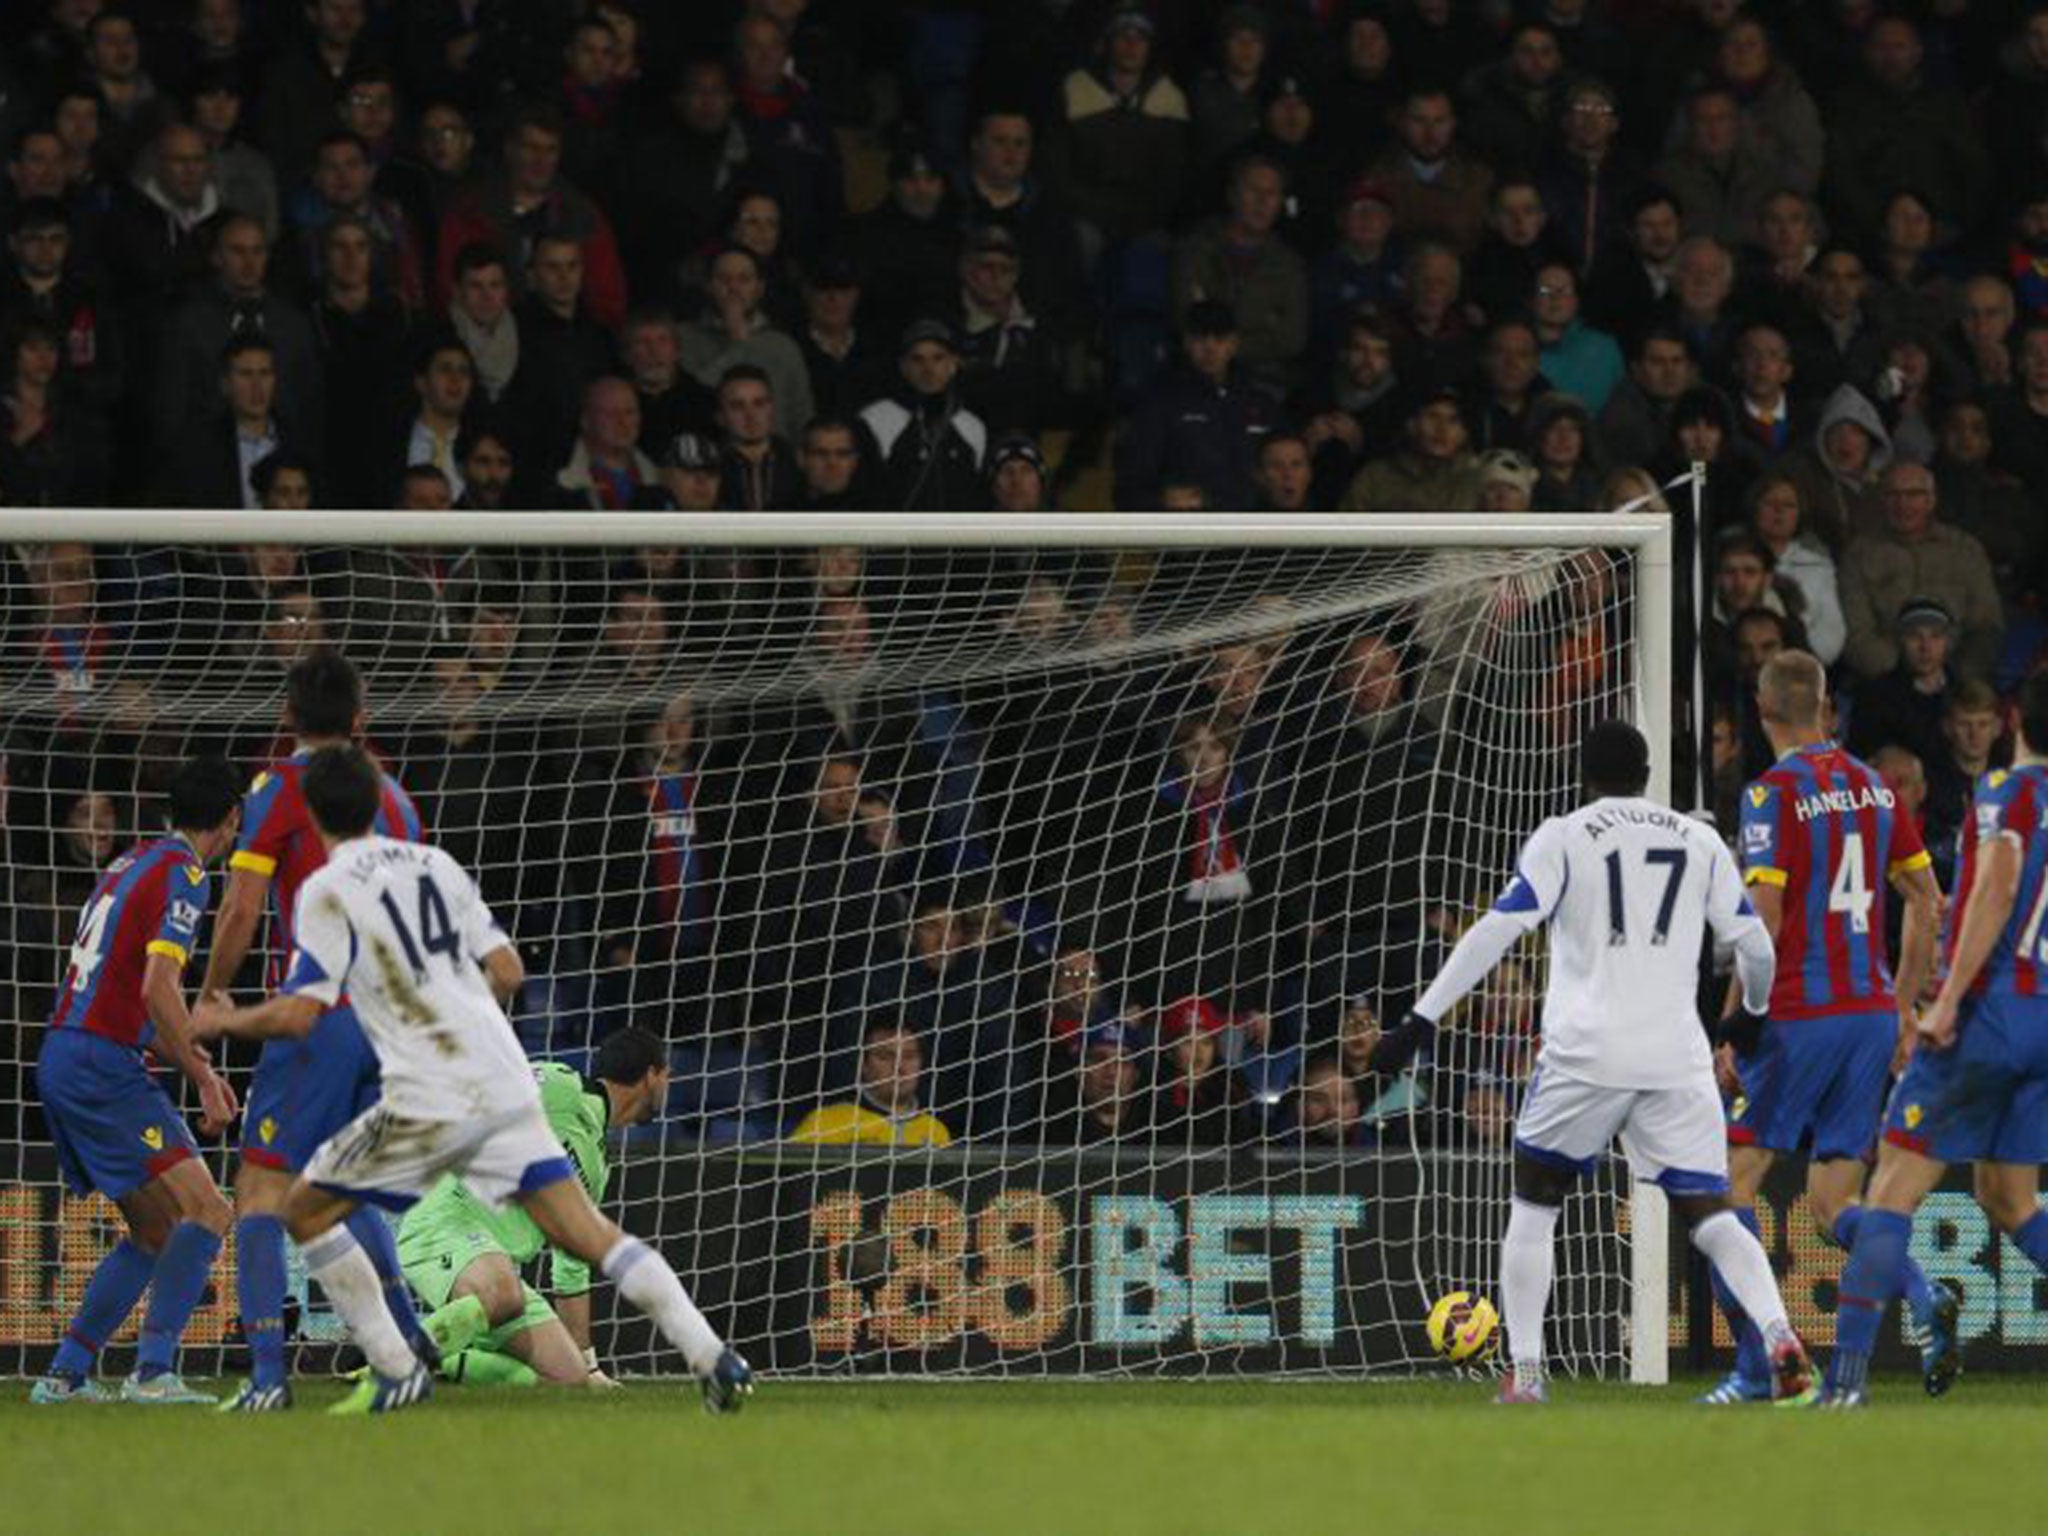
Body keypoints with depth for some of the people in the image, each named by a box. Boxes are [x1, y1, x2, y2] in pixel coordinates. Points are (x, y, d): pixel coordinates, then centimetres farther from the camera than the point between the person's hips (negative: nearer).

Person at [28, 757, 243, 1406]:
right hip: (102, 1065, -9)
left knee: (157, 1230, 15)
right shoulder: (182, 874, -10)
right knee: (206, 1212, -12)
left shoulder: (133, 863, 18)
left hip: (61, 1058, 9)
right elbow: (157, 990, -21)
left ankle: (64, 1375, 13)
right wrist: (203, 1079, -14)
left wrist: (194, 1062, 21)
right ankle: (153, 1372, -20)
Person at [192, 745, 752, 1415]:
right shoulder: (437, 865, 16)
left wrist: (223, 1021, 11)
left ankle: (397, 1370, 6)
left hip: (431, 1101, -6)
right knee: (586, 1232, 6)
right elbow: (508, 970, 17)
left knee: (307, 1209, 10)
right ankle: (714, 1359, -8)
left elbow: (297, 1013, -7)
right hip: (507, 1084, 6)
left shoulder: (329, 890, -3)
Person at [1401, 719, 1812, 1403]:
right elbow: (1753, 943, 13)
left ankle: (1525, 1372, 7)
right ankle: (1779, 1334, -20)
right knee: (1708, 1212, 5)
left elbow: (1500, 929, -6)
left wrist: (1427, 1013, -5)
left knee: (1534, 1203, 14)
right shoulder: (1700, 842, 12)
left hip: (1585, 1053, -2)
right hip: (1678, 1057, 2)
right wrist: (1757, 1011, 33)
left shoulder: (1564, 838, 2)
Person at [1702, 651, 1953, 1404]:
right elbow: (1925, 898, 15)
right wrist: (1903, 1008, 21)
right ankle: (1927, 1302, -17)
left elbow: (1764, 918, -15)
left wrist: (1735, 1024, -10)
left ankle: (1753, 1368, -2)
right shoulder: (1873, 786, 11)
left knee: (1733, 1178, 3)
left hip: (1800, 1017, -6)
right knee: (1832, 1201, 10)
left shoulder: (1775, 793, -9)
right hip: (1872, 1010, 6)